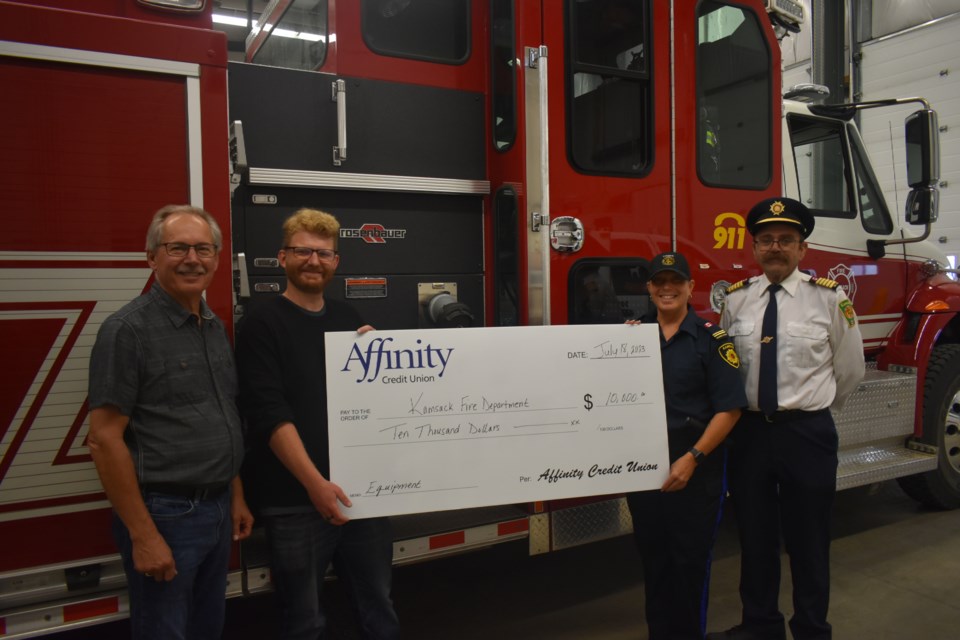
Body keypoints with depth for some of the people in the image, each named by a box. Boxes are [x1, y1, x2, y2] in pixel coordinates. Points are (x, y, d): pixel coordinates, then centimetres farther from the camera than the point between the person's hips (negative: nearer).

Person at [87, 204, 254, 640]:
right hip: (164, 514, -7)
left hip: (217, 510, 7)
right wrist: (142, 534, -18)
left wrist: (236, 497, 13)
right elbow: (104, 439, -17)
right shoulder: (128, 329, -14)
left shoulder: (216, 329, 8)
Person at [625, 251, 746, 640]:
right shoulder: (632, 334, 5)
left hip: (696, 470, -3)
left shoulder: (710, 339, -5)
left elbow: (729, 408, -10)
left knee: (690, 560, 8)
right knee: (653, 556, 14)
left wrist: (693, 458, -16)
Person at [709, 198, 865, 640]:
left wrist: (812, 410, 12)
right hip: (749, 431, 3)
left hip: (807, 433, -2)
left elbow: (849, 371, 5)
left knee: (808, 540, 12)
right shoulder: (735, 300, 2)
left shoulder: (829, 298, -5)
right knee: (755, 537, 15)